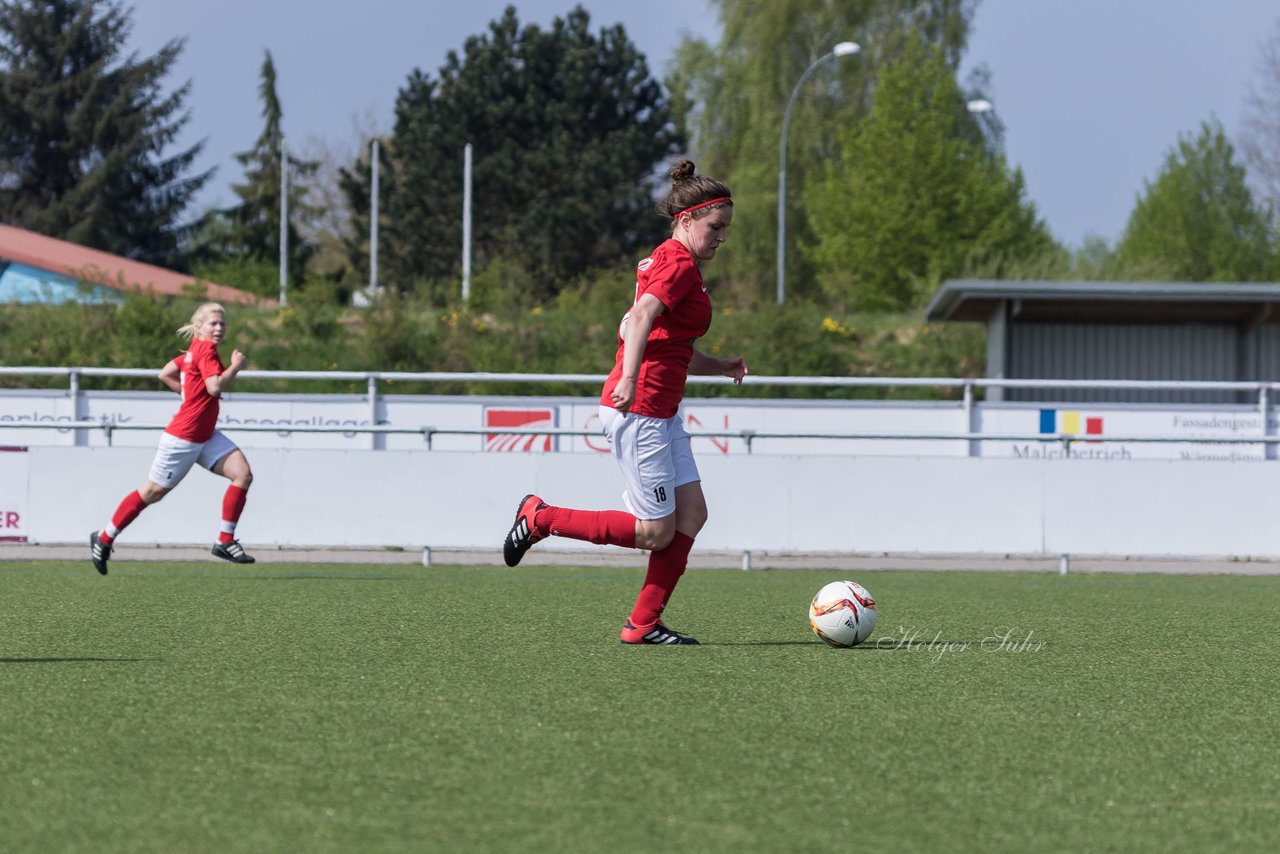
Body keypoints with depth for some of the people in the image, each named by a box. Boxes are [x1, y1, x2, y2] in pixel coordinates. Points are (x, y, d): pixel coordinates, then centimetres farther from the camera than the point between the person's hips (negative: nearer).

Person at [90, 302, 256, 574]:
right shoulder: (206, 350, -17)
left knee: (243, 474, -7)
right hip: (183, 437, -9)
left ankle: (225, 541, -3)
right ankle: (104, 538, 19)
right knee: (153, 491, 3)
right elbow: (215, 386, -30)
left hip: (206, 437, 9)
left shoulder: (194, 351, 10)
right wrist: (235, 366, -16)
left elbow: (165, 374, 19)